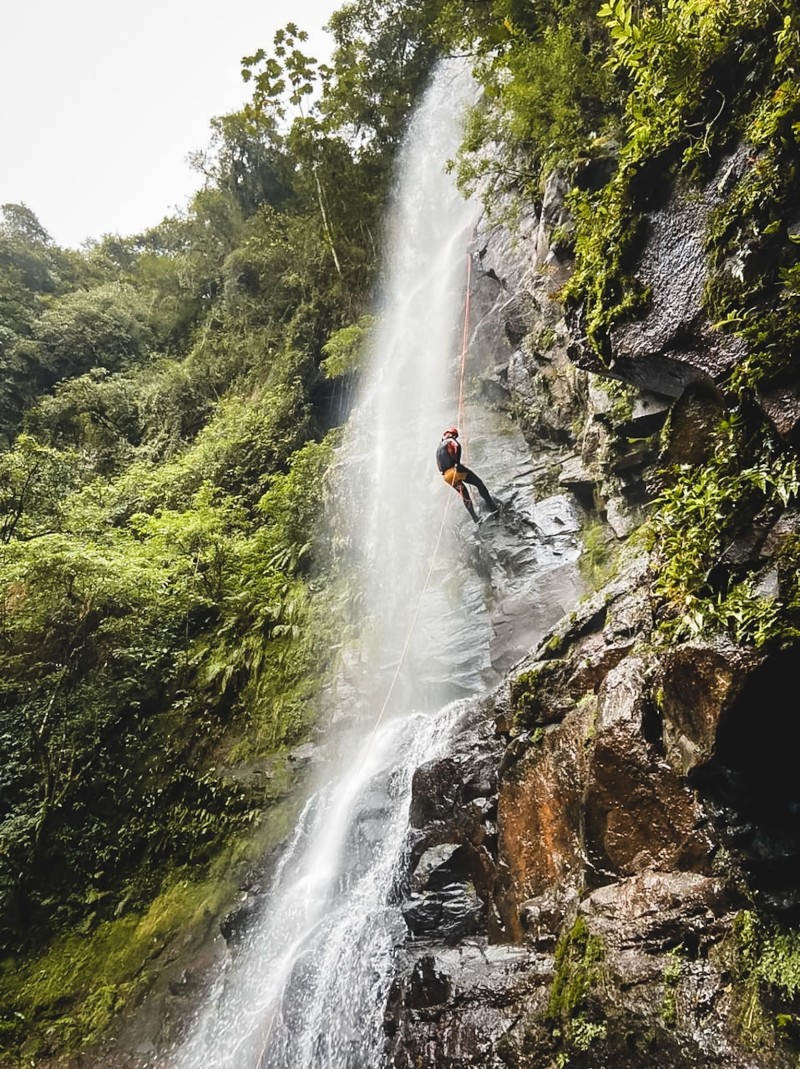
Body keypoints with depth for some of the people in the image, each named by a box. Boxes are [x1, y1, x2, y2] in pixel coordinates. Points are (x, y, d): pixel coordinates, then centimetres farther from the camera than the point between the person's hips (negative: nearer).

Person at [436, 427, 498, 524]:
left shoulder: (439, 447, 27)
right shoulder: (451, 441, 3)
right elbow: (457, 446, -22)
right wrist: (457, 462, -19)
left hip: (447, 476, 7)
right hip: (455, 470, -7)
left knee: (465, 495, 17)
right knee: (479, 483, 7)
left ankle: (475, 518, 14)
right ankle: (492, 506, 7)